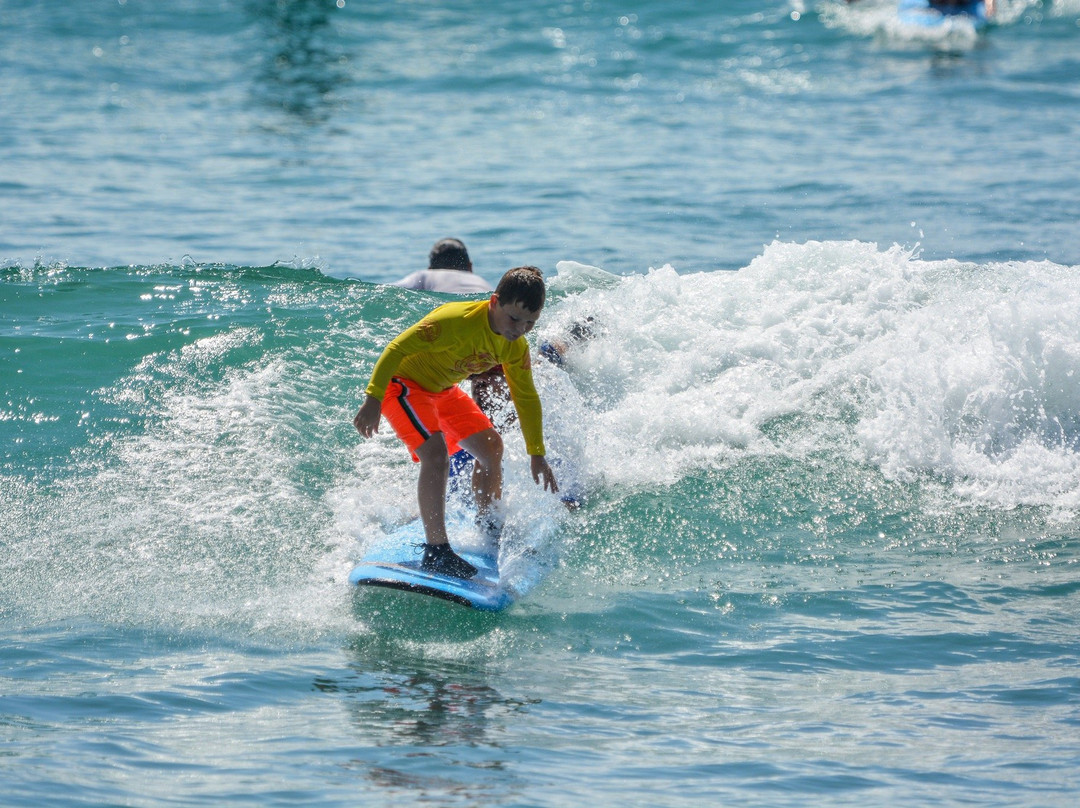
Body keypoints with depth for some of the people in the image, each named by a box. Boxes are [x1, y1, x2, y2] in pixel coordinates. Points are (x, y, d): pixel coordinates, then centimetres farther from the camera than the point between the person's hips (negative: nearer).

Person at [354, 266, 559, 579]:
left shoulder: (516, 347, -9)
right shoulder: (457, 321, -35)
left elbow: (526, 397, 6)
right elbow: (397, 348, -30)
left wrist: (537, 454, 8)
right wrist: (373, 399, -32)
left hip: (443, 389, 9)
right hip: (403, 382, -9)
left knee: (491, 447, 13)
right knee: (436, 455, -26)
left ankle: (488, 526, 36)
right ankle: (436, 551, -24)